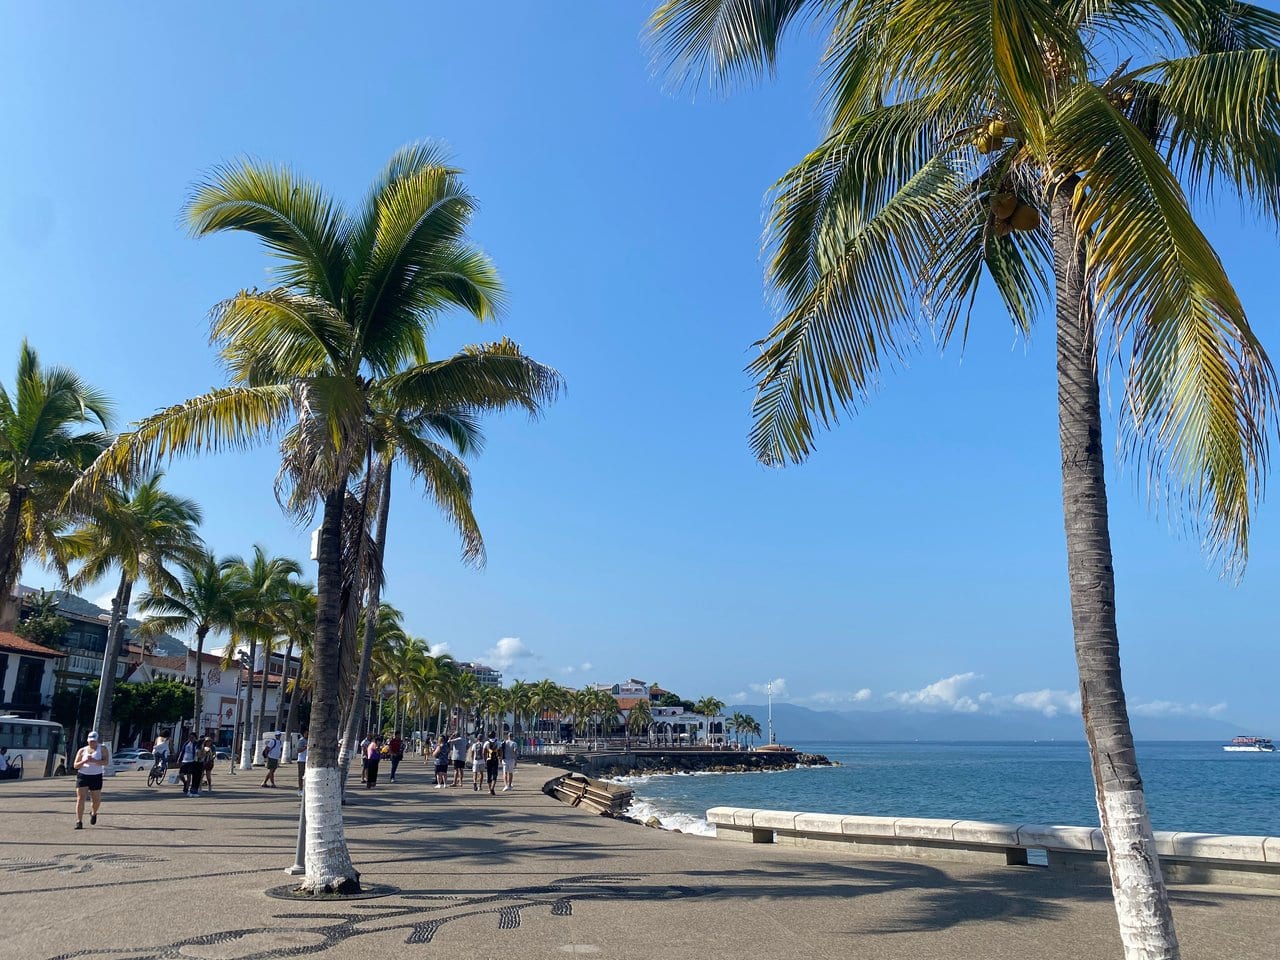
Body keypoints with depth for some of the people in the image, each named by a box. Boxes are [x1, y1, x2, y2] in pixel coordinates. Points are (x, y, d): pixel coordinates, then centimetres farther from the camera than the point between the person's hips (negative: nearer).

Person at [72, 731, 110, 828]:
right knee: (80, 798, -10)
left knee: (96, 800, 6)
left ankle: (93, 813, 37)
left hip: (96, 777, -1)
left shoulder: (102, 749, 1)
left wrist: (94, 761, -28)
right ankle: (79, 821, -7)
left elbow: (106, 762, -12)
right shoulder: (82, 750, 8)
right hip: (82, 776, 1)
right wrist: (84, 761, -15)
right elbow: (75, 765, 5)